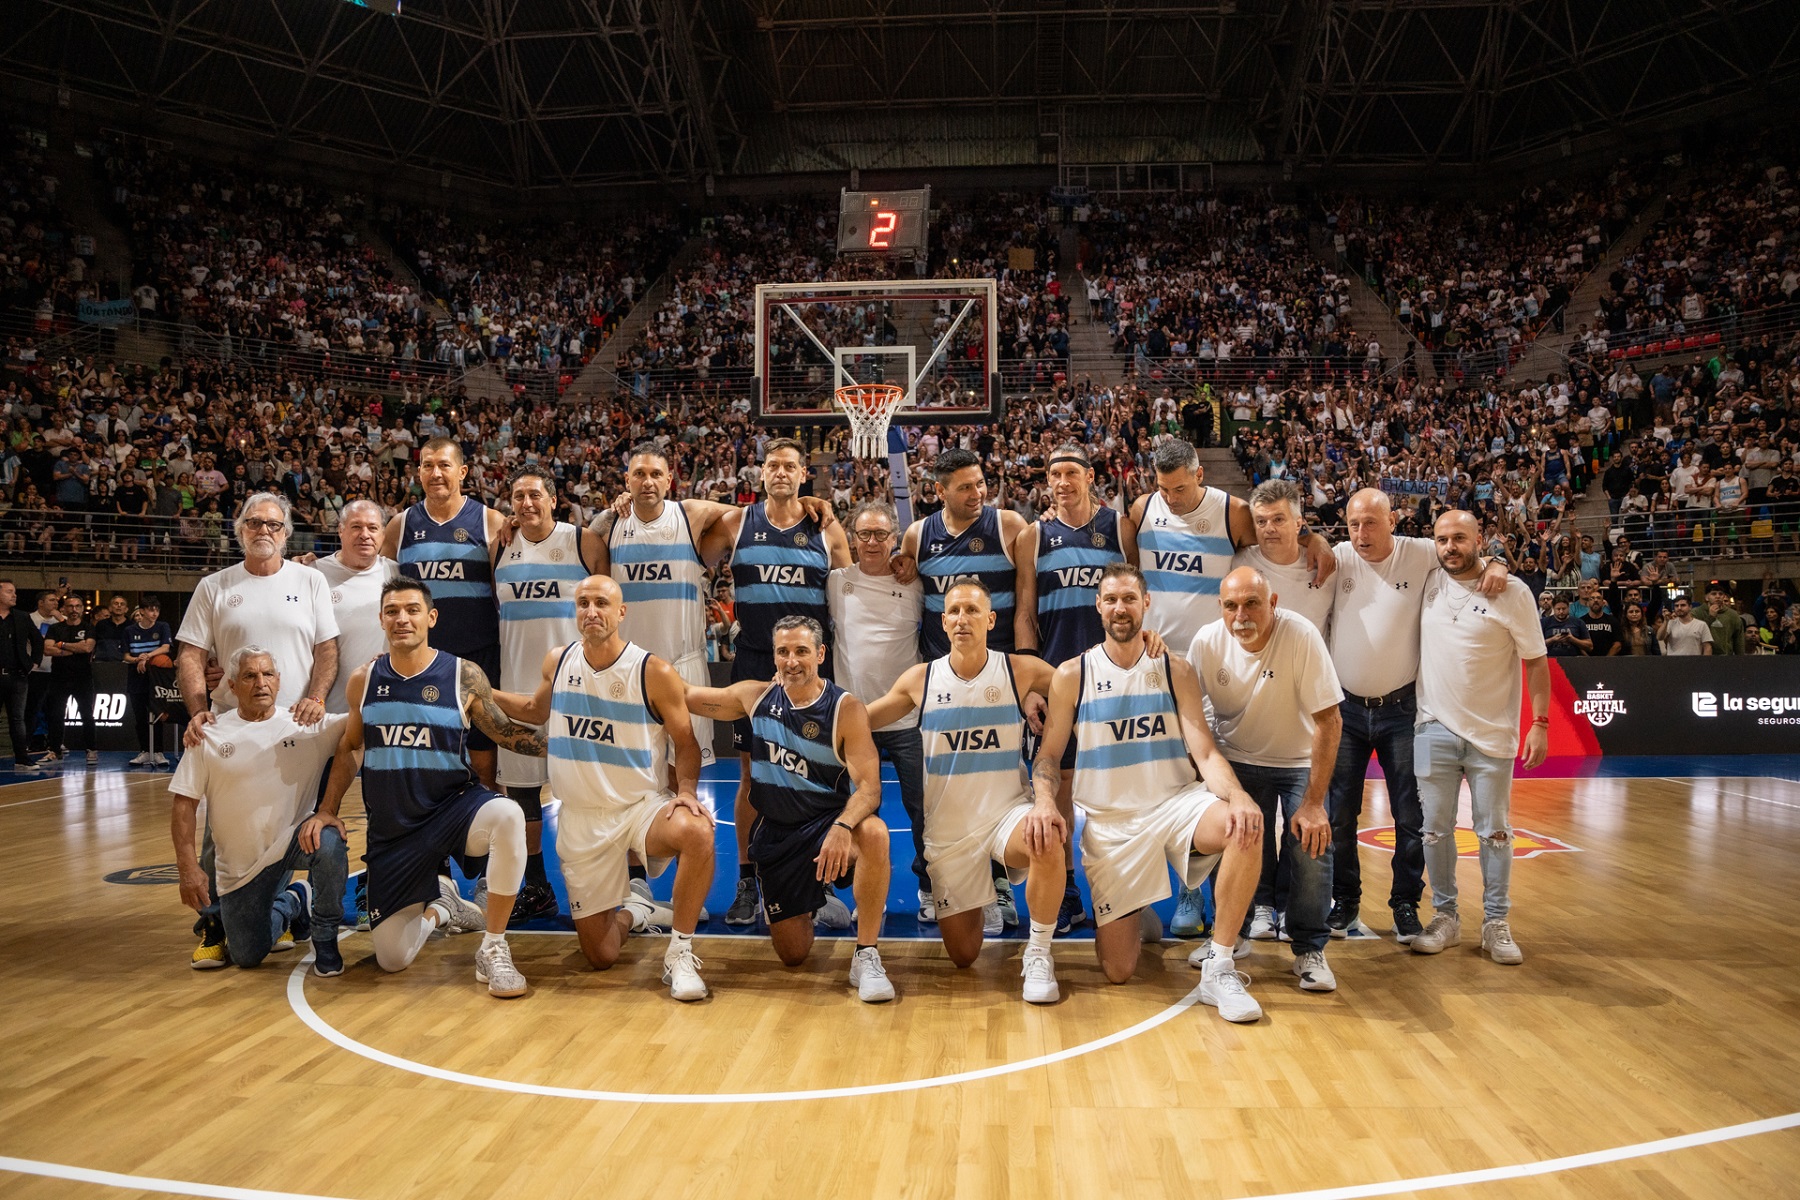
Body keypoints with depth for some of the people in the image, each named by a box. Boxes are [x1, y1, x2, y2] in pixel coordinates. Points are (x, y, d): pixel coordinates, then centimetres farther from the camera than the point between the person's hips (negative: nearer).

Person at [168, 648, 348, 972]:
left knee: (329, 842, -36)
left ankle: (324, 939, -10)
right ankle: (292, 904, 39)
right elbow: (184, 804, -2)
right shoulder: (211, 736, -1)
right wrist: (188, 868, -8)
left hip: (295, 839, -1)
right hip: (240, 866, 2)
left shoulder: (306, 726, -2)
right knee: (247, 956, 4)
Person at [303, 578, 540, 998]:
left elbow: (507, 734, -1)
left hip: (453, 806, -2)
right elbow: (348, 748, 13)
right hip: (391, 830, 3)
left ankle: (493, 951, -21)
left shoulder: (464, 676, -8)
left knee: (507, 816, -39)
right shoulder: (363, 680, 0)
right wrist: (327, 810, 7)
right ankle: (438, 903, 39)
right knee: (392, 960, 3)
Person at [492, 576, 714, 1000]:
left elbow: (685, 743, -5)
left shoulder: (654, 673, -12)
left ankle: (679, 952, -20)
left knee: (696, 832, -39)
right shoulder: (556, 663, 0)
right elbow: (538, 710, 22)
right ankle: (631, 911, 40)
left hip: (642, 806, -3)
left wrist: (686, 791, -22)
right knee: (601, 956, 3)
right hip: (580, 819, 3)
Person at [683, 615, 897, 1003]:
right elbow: (685, 696, 8)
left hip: (829, 823, -3)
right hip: (775, 833, 4)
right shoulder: (755, 696, -2)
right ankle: (816, 903, 41)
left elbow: (869, 785, -23)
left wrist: (842, 827, -41)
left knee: (873, 833, -40)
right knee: (792, 955, 5)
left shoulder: (846, 709, -14)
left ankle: (866, 957, -24)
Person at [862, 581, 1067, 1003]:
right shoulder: (920, 680, -3)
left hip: (1007, 810, -2)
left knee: (1047, 841, -39)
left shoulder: (1022, 671, -7)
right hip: (947, 826, 2)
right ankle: (976, 911, 45)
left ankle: (1038, 953, -14)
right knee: (962, 956, 8)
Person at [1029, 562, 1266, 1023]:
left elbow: (1204, 749, -7)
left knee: (1245, 827, -34)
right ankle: (1135, 920, 34)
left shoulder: (1176, 671, 2)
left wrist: (1236, 795, -27)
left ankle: (1218, 966, -19)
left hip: (1176, 802, 1)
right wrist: (1045, 801, -20)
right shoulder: (1072, 675, 1)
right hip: (1109, 821, 0)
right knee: (1117, 971, -5)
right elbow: (1050, 754, 2)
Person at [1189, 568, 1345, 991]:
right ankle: (1259, 911, 16)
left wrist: (1313, 803, -23)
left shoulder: (1302, 636, -24)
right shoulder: (1207, 642, -16)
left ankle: (1310, 949, 1)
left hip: (1299, 762, -1)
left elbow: (1329, 722, -21)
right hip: (1238, 760, 2)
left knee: (1312, 843, -21)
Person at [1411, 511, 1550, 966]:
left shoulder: (1512, 592, -6)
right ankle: (1445, 917, 17)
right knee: (1434, 829, 5)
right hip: (1434, 728, 2)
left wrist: (1540, 723, -8)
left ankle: (1496, 923, 16)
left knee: (1494, 831, 5)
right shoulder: (1428, 584, 1)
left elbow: (1536, 660, -3)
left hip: (1492, 733, -2)